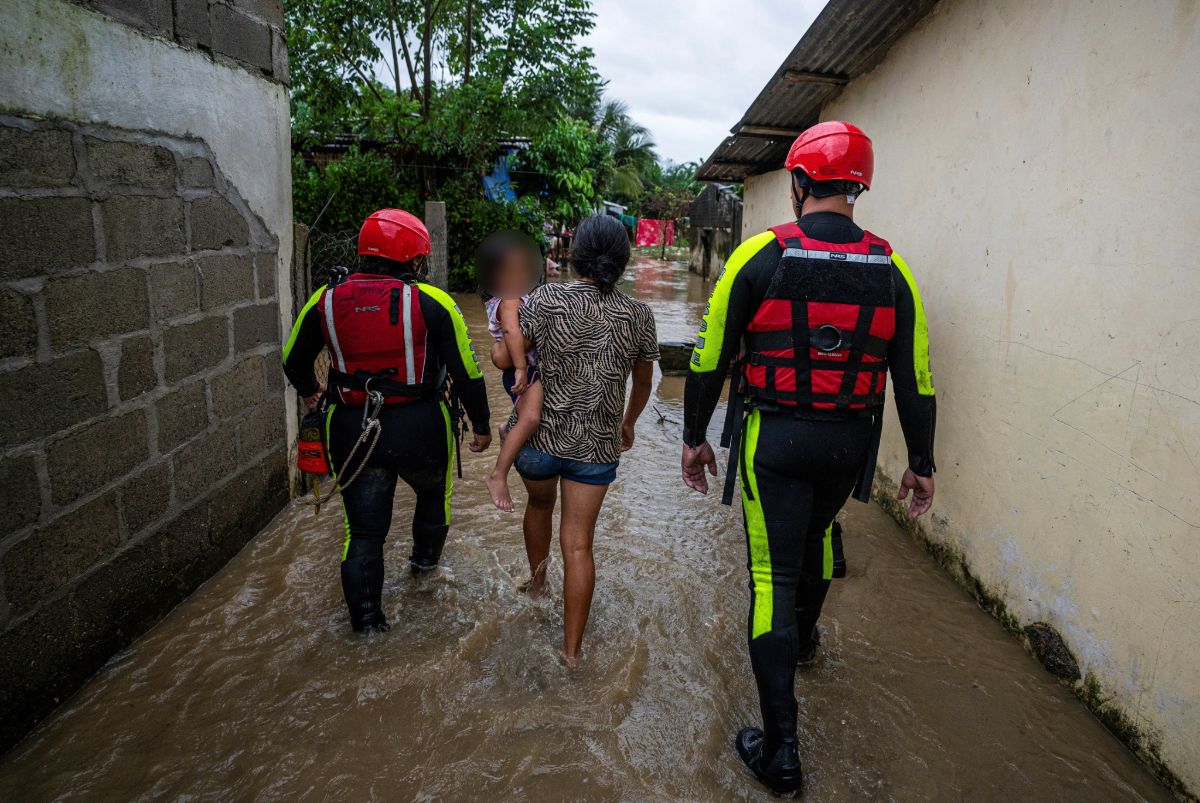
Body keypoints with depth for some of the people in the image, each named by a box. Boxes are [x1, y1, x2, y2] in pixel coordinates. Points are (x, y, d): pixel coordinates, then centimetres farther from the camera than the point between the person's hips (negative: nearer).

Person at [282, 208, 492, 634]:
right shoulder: (432, 302, -11)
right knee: (433, 491, 30)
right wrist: (481, 424, 5)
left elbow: (293, 362, 14)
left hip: (351, 430, 2)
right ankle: (425, 557, 50)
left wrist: (309, 390, 36)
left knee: (363, 528, 14)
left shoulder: (325, 300, 0)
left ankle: (365, 615, 18)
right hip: (419, 428, -1)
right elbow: (467, 372, -9)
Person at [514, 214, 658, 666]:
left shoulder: (546, 299, -11)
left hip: (540, 434, 0)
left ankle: (537, 583, 49)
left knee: (539, 502, 30)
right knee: (578, 545, 7)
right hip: (598, 446, 1)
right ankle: (572, 650, 13)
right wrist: (629, 423, 28)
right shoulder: (639, 316, -2)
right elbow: (643, 382, 11)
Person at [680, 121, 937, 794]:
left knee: (774, 575, 3)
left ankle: (781, 748, 8)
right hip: (849, 443, 4)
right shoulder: (890, 269, -2)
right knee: (816, 536, 30)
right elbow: (915, 378, 1)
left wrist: (695, 436, 5)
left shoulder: (759, 257, -10)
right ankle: (803, 636, 57)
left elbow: (710, 359, -7)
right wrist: (922, 463, 12)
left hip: (774, 439, -4)